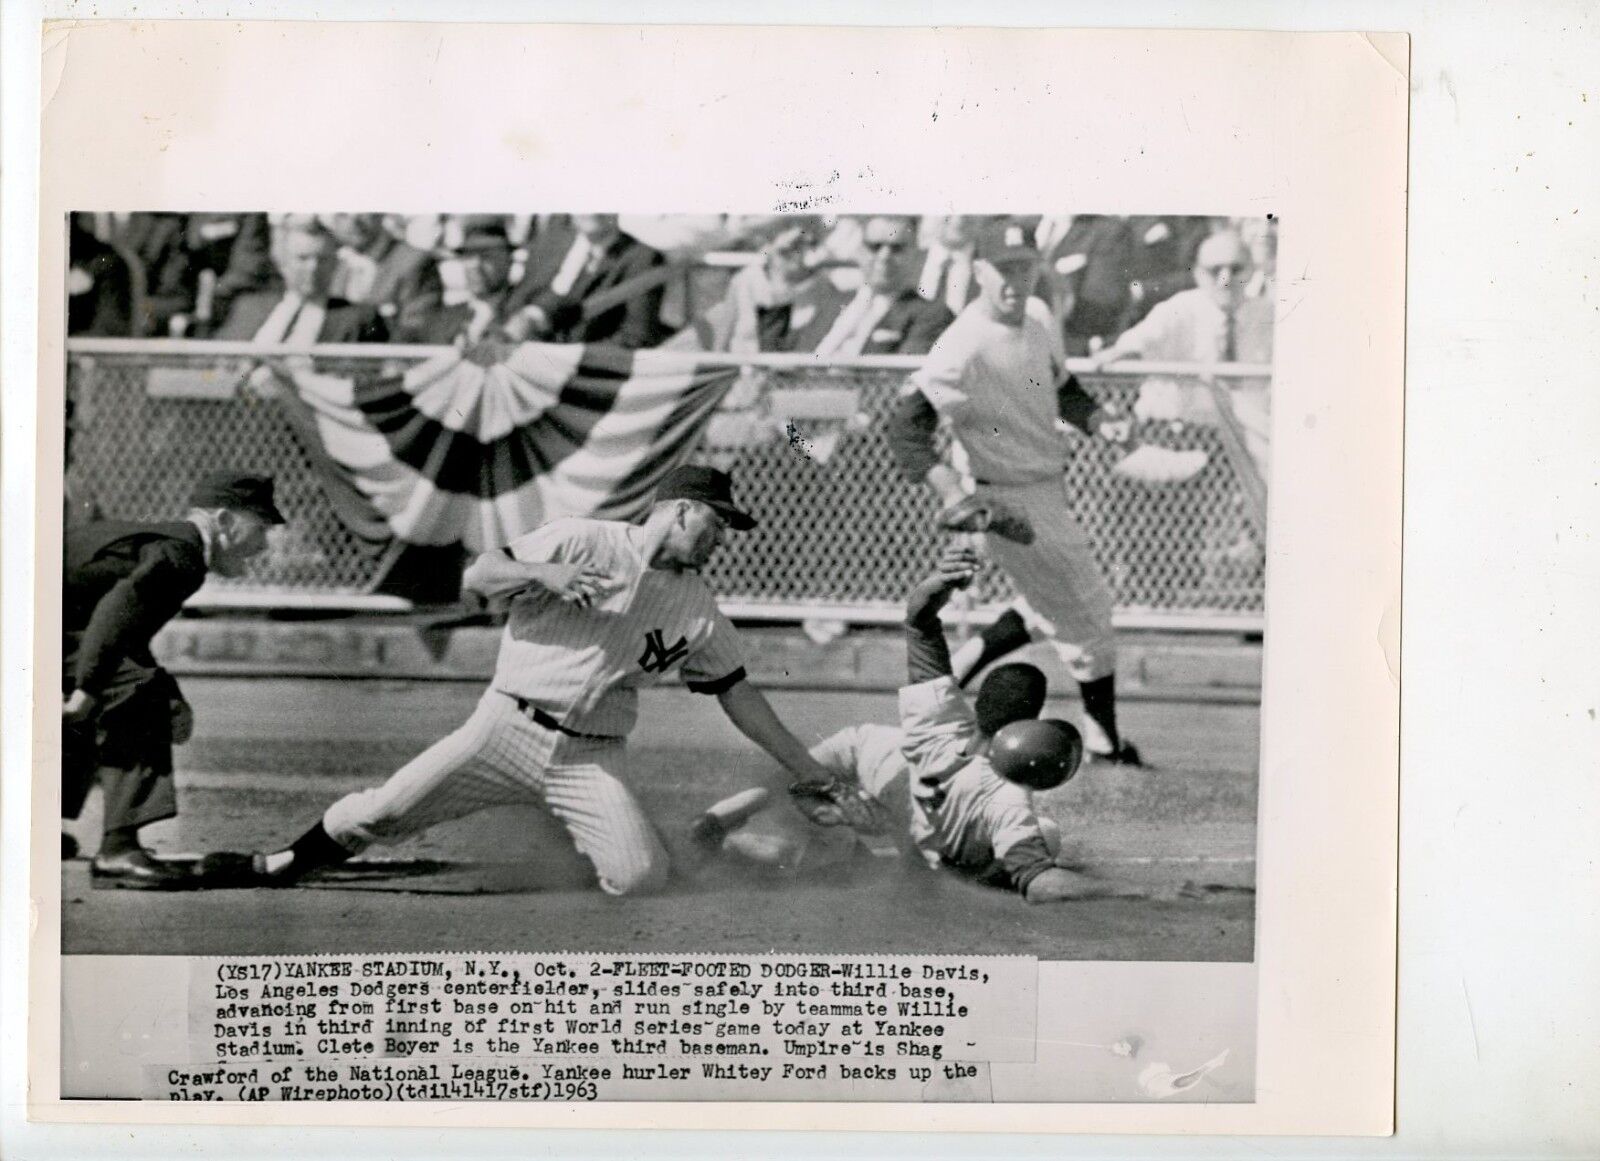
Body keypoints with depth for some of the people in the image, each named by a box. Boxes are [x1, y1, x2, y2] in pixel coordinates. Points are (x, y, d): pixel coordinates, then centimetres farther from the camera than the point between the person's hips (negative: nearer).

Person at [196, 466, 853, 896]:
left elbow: (739, 695, 14)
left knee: (643, 876, -19)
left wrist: (810, 773, 11)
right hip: (510, 726, -2)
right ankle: (277, 867, 18)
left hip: (593, 757, 2)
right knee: (382, 813, -6)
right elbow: (476, 578, -2)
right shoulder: (581, 542, 1)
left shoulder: (698, 608, 11)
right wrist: (542, 573, -20)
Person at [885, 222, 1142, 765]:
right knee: (1086, 612, 1)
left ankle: (952, 677, 32)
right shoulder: (964, 347, -23)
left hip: (1051, 488, 9)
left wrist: (1098, 419, -3)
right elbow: (905, 422, -24)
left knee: (1052, 605, 23)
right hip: (1013, 502, -9)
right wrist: (951, 490, -34)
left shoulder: (1040, 318, 2)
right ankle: (1104, 740, 20)